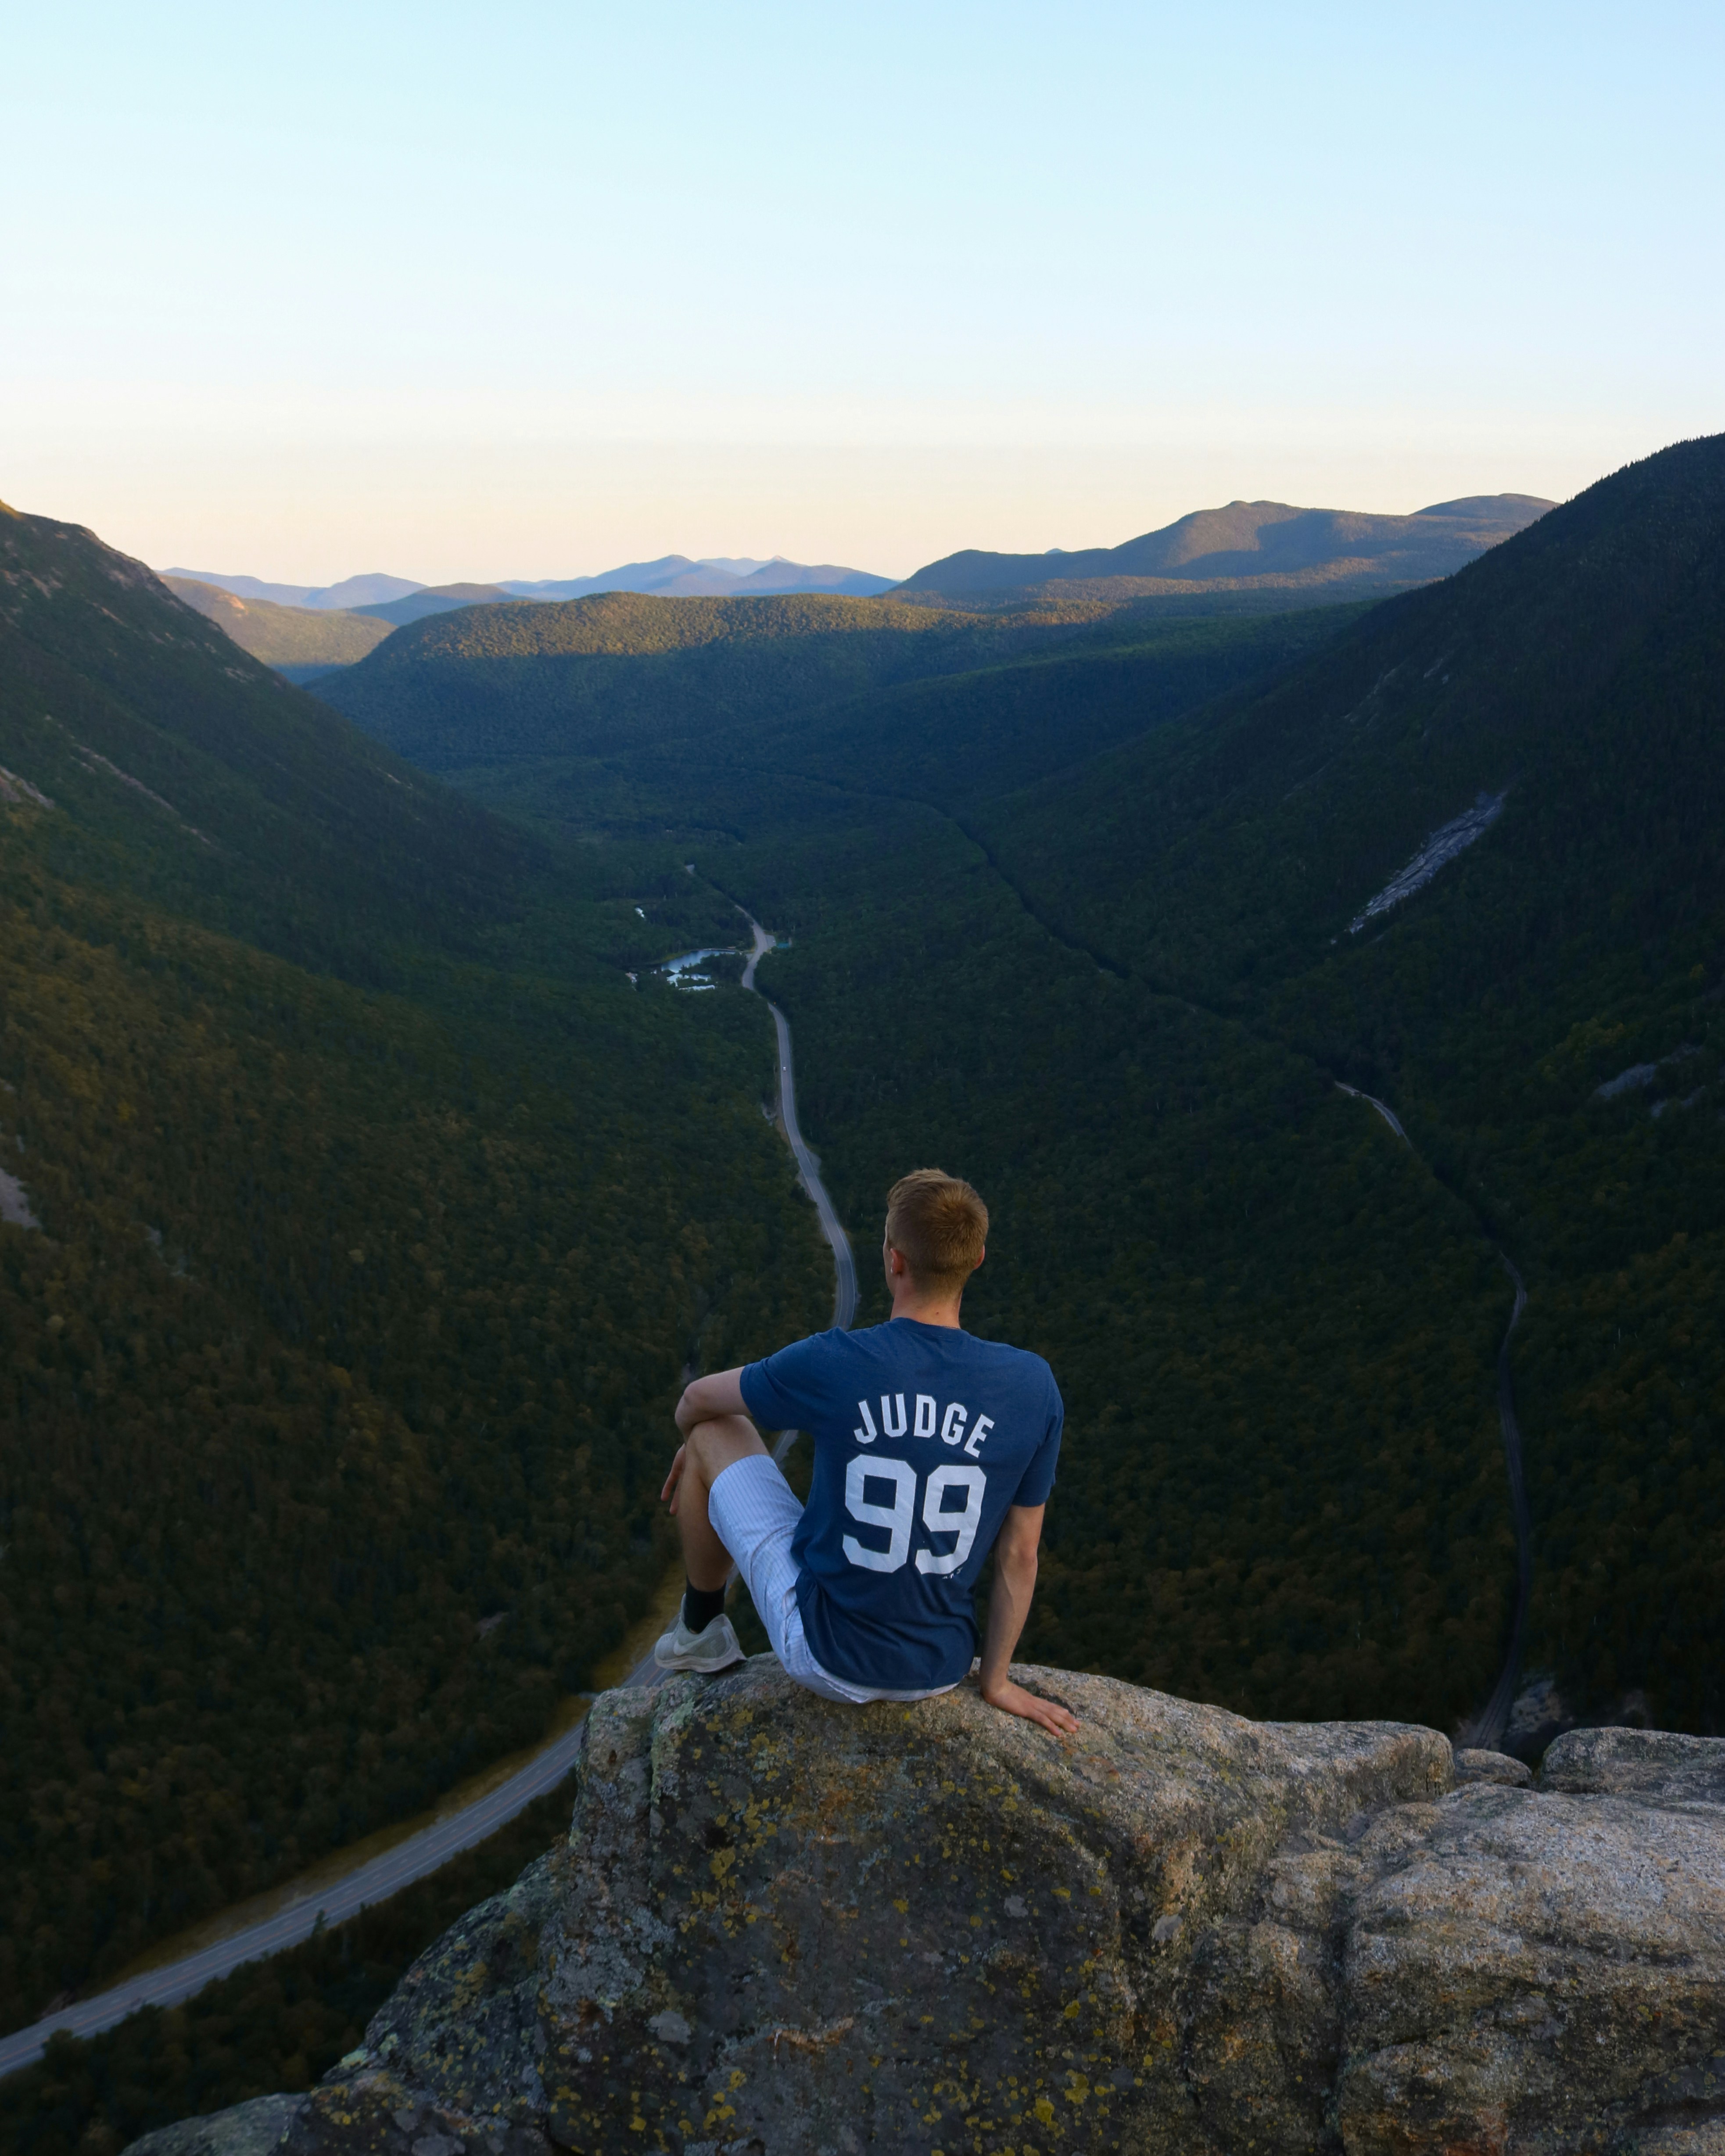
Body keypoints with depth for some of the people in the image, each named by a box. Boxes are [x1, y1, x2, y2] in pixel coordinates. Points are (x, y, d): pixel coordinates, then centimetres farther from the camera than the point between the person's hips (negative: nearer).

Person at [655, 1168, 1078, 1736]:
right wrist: (995, 1681, 12)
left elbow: (698, 1400, 1)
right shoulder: (1033, 1385, -14)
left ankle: (701, 1629, 35)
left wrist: (693, 1437, 26)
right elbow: (1020, 1553, -4)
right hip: (940, 1671, 3)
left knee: (712, 1434, 14)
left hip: (824, 1654, -3)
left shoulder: (831, 1365, -20)